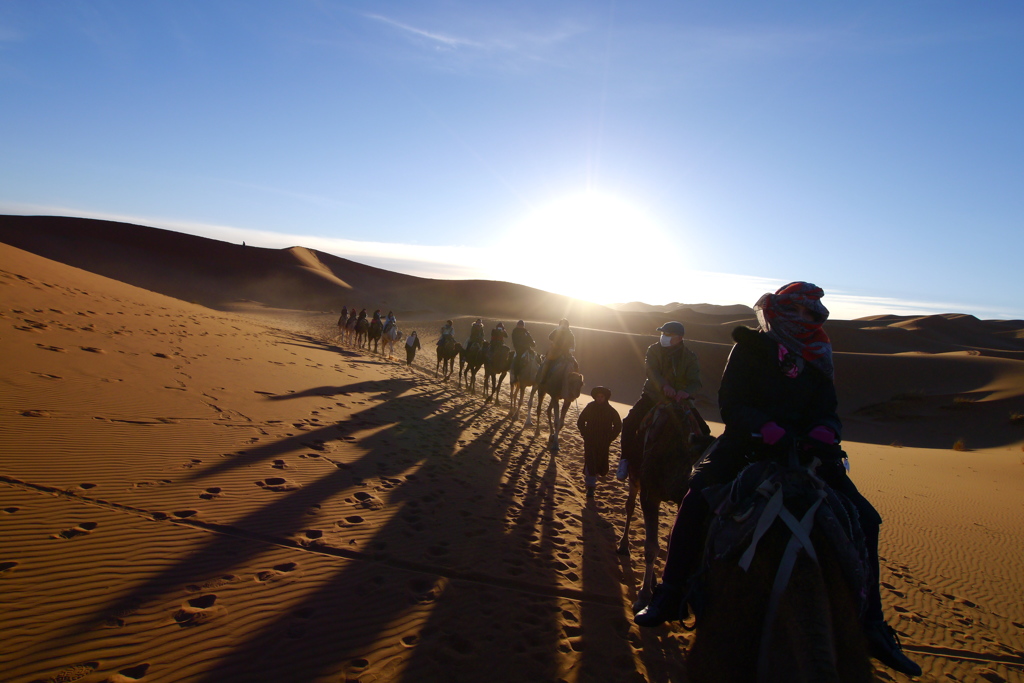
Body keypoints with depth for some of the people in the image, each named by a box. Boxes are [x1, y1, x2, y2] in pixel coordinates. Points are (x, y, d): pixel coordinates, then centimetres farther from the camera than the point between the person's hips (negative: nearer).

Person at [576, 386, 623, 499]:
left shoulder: (611, 411, -3)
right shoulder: (590, 407, -3)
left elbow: (618, 426, 7)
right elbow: (580, 422, 7)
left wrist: (610, 438, 0)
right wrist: (585, 435, 0)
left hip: (604, 443, 1)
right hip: (590, 442, -1)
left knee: (601, 464, 4)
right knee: (590, 463, -8)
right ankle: (590, 487, 1)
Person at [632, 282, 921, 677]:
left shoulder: (818, 359, 12)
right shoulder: (751, 348, -2)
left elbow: (827, 411, 5)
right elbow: (731, 404, -12)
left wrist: (823, 435, -19)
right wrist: (770, 431, -28)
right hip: (746, 445, -5)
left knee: (863, 519, -3)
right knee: (697, 502, -26)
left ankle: (870, 623, 14)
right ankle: (669, 597, -9)